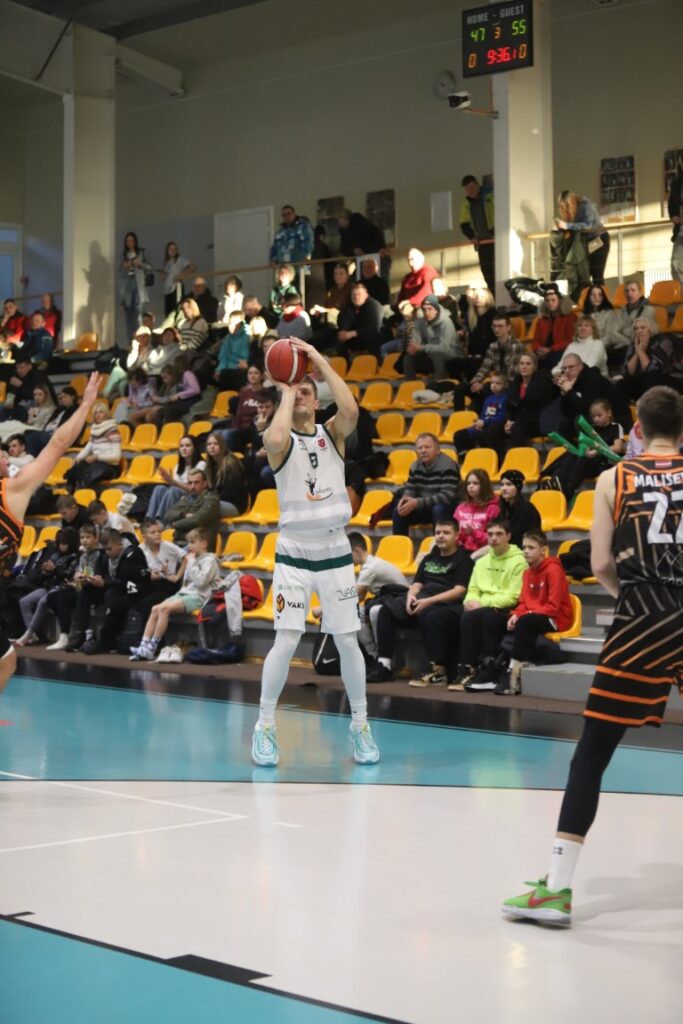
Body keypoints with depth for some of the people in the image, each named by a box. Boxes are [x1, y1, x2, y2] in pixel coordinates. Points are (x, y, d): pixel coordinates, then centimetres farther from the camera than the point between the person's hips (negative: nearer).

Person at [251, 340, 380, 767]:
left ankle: (361, 725, 19)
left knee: (348, 641, 4)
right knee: (286, 641, -8)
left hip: (335, 553, 2)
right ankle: (265, 726, 5)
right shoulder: (280, 440, -2)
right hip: (294, 554, -2)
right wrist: (286, 391, -14)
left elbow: (351, 409, -18)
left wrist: (319, 361, -15)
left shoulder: (333, 433, 4)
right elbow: (276, 439, -28)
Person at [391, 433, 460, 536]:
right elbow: (410, 489, 9)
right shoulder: (415, 466, 0)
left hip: (449, 509, -6)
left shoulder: (447, 466, -22)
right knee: (398, 510, -11)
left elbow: (447, 496, -29)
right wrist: (405, 499, -18)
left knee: (439, 509, -38)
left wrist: (417, 502, -32)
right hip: (425, 508, 6)